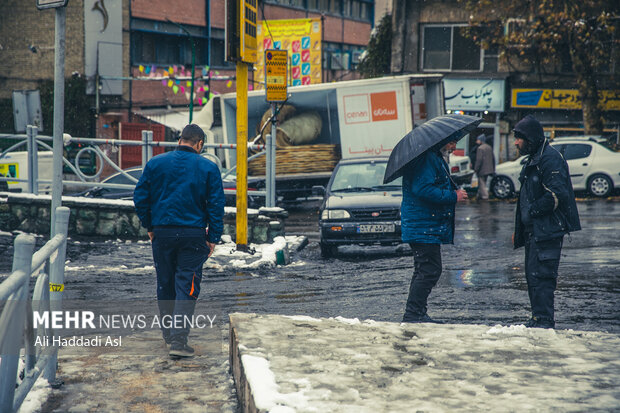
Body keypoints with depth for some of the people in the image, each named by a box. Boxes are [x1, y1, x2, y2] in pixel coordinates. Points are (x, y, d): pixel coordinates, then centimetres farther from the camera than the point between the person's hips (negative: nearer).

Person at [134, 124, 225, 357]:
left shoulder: (155, 163, 3)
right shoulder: (208, 168, -2)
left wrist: (149, 226, 15)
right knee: (187, 287, -1)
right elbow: (216, 205, -3)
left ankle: (168, 333, 29)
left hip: (162, 233, 2)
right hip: (193, 235, -2)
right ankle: (178, 340, -11)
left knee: (165, 285, 16)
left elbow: (140, 197, 6)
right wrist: (213, 238, 1)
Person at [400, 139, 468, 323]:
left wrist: (454, 192, 12)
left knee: (424, 271, 14)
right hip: (424, 227, -11)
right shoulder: (426, 159, -16)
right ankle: (413, 314, -8)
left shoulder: (435, 158, 19)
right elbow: (423, 189, -27)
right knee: (429, 271, -11)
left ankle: (415, 314, 20)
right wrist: (453, 196, -19)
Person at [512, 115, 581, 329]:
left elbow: (557, 195, -24)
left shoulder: (550, 159, -14)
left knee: (540, 276, -11)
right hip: (534, 231, 10)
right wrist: (519, 229, 20)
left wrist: (533, 211, -17)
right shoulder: (534, 159, 19)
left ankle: (544, 321, -8)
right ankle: (538, 319, 21)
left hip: (547, 231, -10)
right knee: (532, 276, 13)